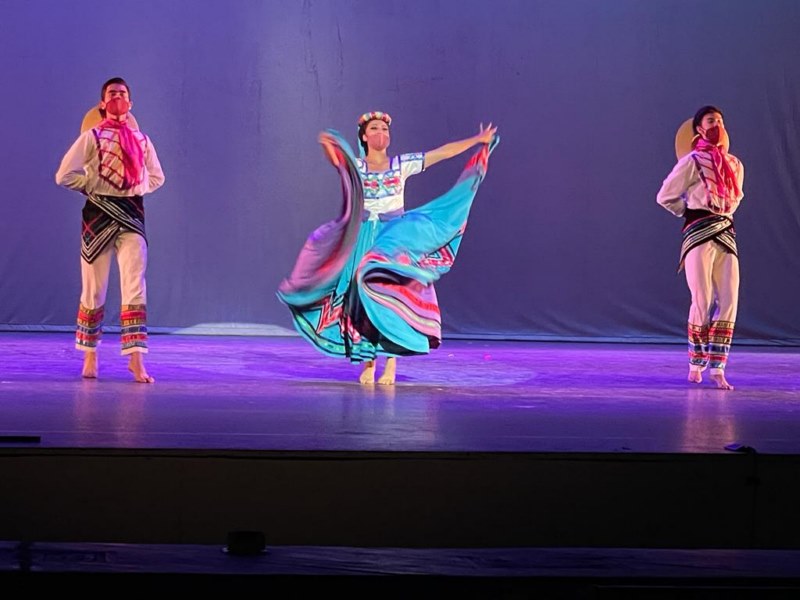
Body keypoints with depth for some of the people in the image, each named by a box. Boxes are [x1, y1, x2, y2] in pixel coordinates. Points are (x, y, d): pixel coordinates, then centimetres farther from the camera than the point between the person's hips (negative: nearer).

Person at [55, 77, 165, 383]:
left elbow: (156, 177, 22)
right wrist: (96, 185, -3)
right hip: (98, 214, -2)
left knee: (135, 286, -9)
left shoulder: (142, 140, 11)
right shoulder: (92, 137, 0)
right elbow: (65, 175, -5)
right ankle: (90, 354, 18)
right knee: (94, 288, 3)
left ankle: (136, 358, -13)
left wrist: (137, 187, 6)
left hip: (132, 215, 2)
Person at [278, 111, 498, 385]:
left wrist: (478, 140, 1)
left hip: (395, 240, 0)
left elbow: (442, 152, 5)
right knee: (363, 297, -3)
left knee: (391, 296, -8)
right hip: (363, 238, 0)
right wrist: (327, 143, -43)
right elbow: (334, 156, -20)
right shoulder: (354, 165, 2)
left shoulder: (402, 164, 6)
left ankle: (390, 365, -6)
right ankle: (367, 363, 5)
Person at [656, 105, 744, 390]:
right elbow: (665, 197, 2)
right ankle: (696, 364, 9)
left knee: (729, 301, -4)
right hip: (699, 235, -5)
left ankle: (717, 368, -1)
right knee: (703, 301, -6)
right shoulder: (693, 161, -3)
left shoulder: (735, 164, 14)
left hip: (726, 235, 5)